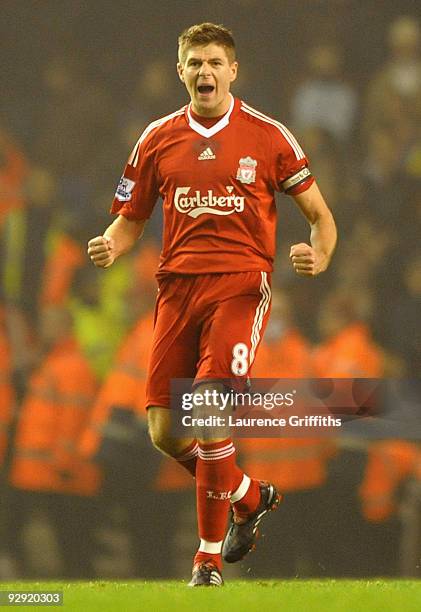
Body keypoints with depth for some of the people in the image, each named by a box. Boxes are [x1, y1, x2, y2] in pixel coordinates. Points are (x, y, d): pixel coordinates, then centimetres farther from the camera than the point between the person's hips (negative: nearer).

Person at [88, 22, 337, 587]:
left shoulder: (268, 136, 3)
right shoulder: (157, 140, 11)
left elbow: (318, 212, 8)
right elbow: (129, 219, 16)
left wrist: (318, 256, -12)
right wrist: (109, 247, -6)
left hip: (241, 285, -4)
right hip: (177, 286, 4)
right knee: (165, 432, 0)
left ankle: (210, 557, -7)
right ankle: (250, 498, 29)